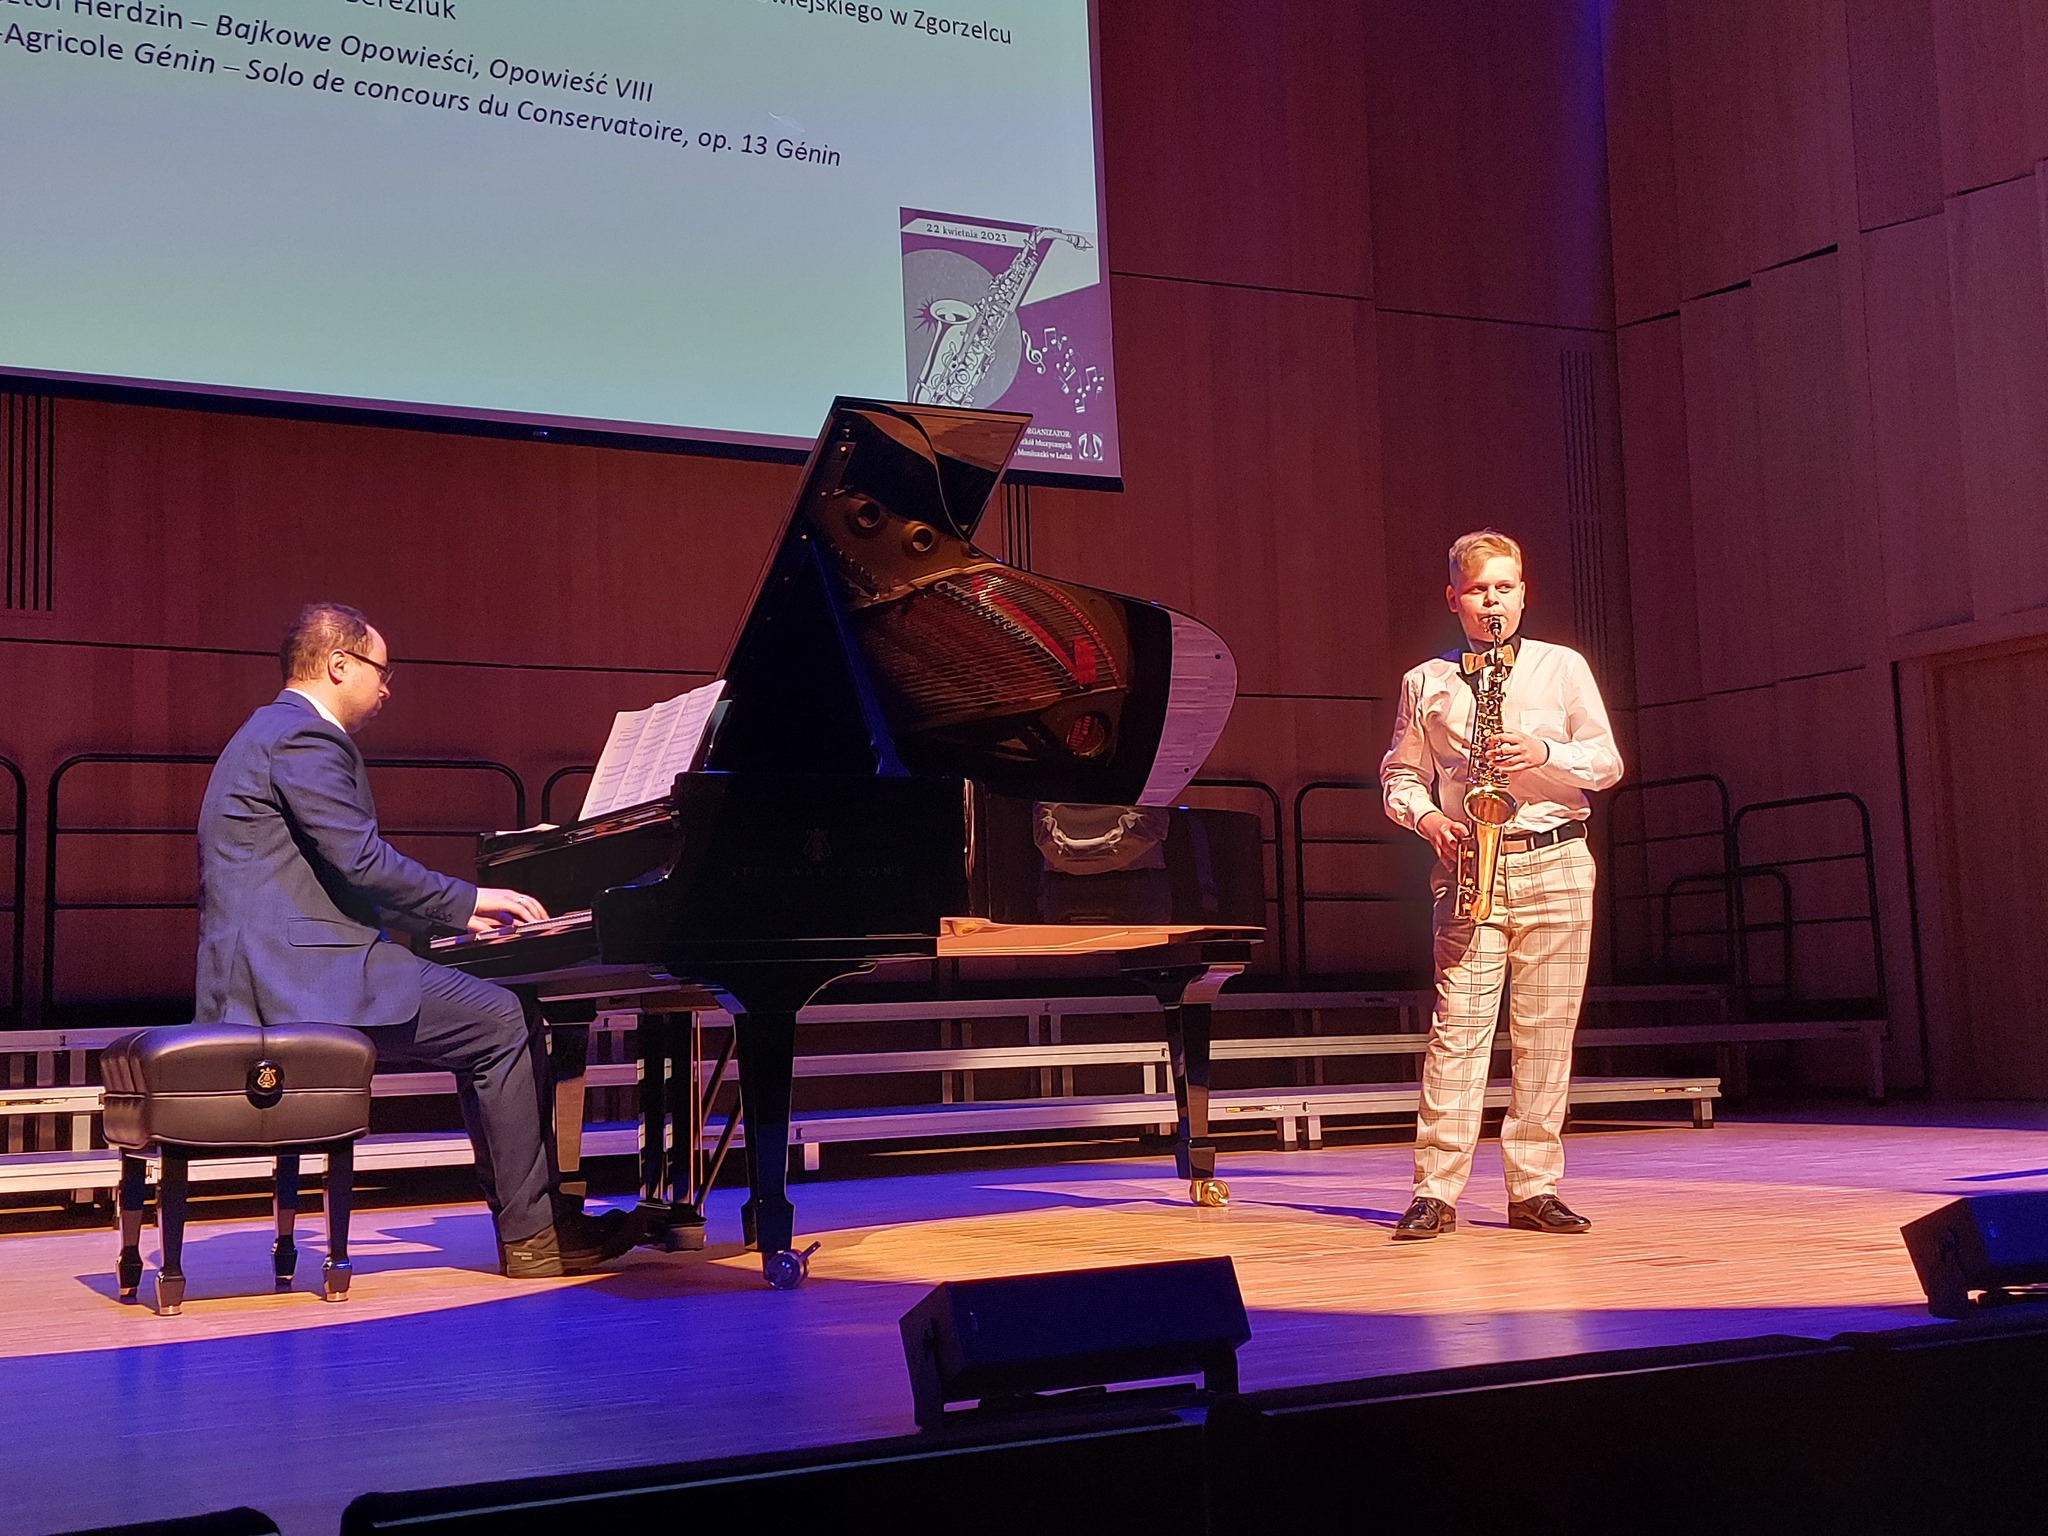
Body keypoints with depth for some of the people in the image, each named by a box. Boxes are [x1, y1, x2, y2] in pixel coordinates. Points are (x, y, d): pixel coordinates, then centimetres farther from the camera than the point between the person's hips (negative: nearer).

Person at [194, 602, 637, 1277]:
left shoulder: (280, 731, 24)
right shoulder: (305, 738, -10)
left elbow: (338, 881, 26)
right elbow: (361, 861, -19)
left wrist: (454, 916, 20)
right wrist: (468, 898, -7)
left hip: (280, 969, 11)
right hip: (301, 973, -11)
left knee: (488, 1020, 12)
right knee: (504, 1022, -11)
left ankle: (527, 1215, 10)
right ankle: (531, 1233, -4)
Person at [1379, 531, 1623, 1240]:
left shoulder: (1563, 667, 8)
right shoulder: (1425, 683, 10)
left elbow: (1607, 762, 6)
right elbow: (1399, 774, 13)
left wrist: (1544, 754, -12)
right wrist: (1427, 817, -7)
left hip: (1556, 864, 1)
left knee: (1545, 1028, 1)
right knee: (1458, 1026, -7)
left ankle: (1534, 1188, 9)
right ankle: (1436, 1192, -6)